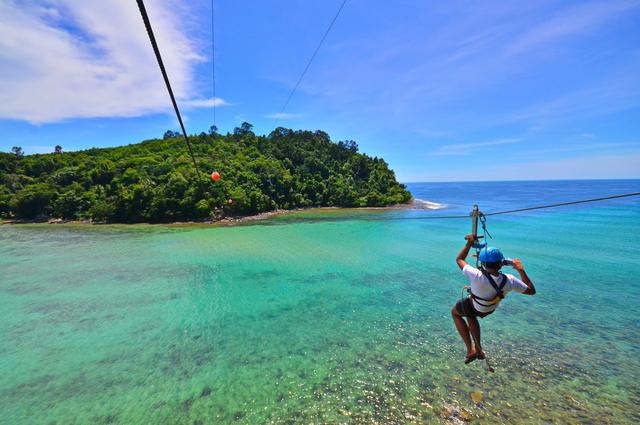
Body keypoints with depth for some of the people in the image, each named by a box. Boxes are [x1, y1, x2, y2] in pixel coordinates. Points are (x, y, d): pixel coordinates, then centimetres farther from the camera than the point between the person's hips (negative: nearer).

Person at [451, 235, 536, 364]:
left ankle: (470, 349, 17)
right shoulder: (509, 281, -33)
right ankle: (478, 349, 39)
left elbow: (459, 259, -26)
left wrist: (469, 243, -15)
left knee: (455, 312, 26)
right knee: (470, 315, 35)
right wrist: (521, 270, -12)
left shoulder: (477, 276, -44)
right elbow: (531, 290, -11)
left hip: (474, 307, -4)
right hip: (491, 308, 5)